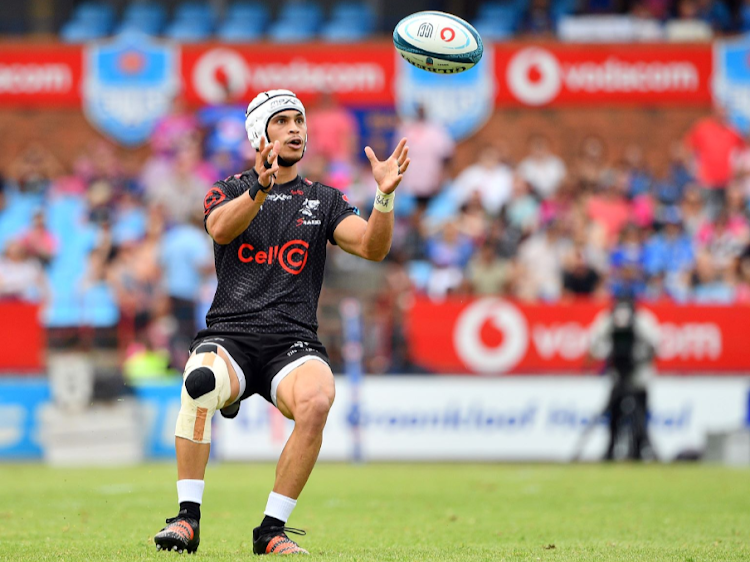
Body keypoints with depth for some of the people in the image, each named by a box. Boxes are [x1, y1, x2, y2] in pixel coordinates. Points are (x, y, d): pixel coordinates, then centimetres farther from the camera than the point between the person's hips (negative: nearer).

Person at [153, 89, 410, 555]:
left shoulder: (325, 201, 19)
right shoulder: (230, 190, 14)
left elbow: (372, 247, 2)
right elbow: (221, 229, -11)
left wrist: (385, 196, -17)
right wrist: (261, 189, -30)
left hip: (294, 343, 1)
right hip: (229, 337, -1)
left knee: (317, 400, -33)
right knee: (201, 383, -36)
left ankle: (272, 531, -20)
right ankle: (188, 519, -24)